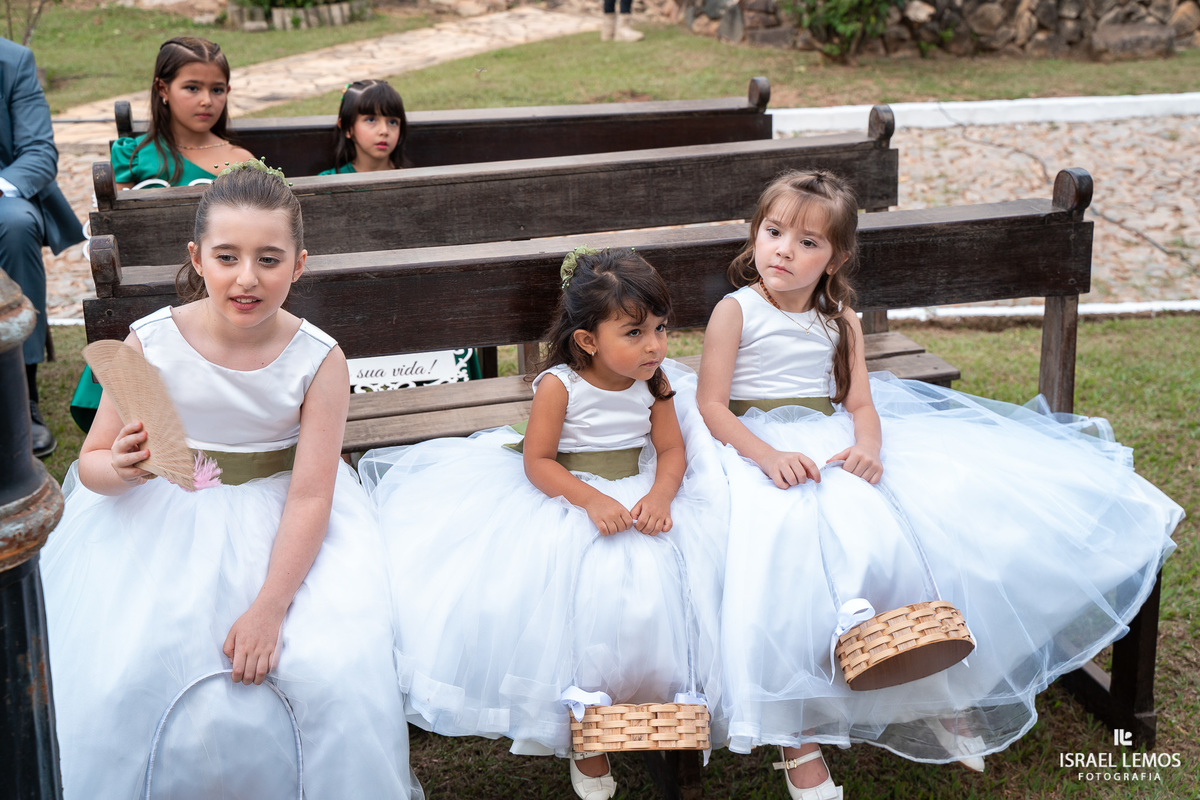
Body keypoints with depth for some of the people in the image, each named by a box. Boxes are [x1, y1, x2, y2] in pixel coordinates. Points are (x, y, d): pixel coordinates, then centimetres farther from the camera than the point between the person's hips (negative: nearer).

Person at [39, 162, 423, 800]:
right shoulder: (152, 342, -12)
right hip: (164, 520, 1)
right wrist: (120, 468, -29)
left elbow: (310, 497, -13)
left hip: (285, 527, 0)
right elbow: (92, 464, -4)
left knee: (335, 673, -18)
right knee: (123, 675, -18)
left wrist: (268, 609, -20)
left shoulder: (318, 360, -13)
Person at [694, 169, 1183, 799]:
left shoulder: (839, 320, 11)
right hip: (759, 447, -5)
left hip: (836, 447, 5)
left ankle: (941, 692, 5)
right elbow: (711, 405, -9)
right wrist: (769, 456, -24)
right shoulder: (735, 311, -2)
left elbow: (861, 405, 6)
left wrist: (868, 446, -18)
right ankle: (795, 735, -24)